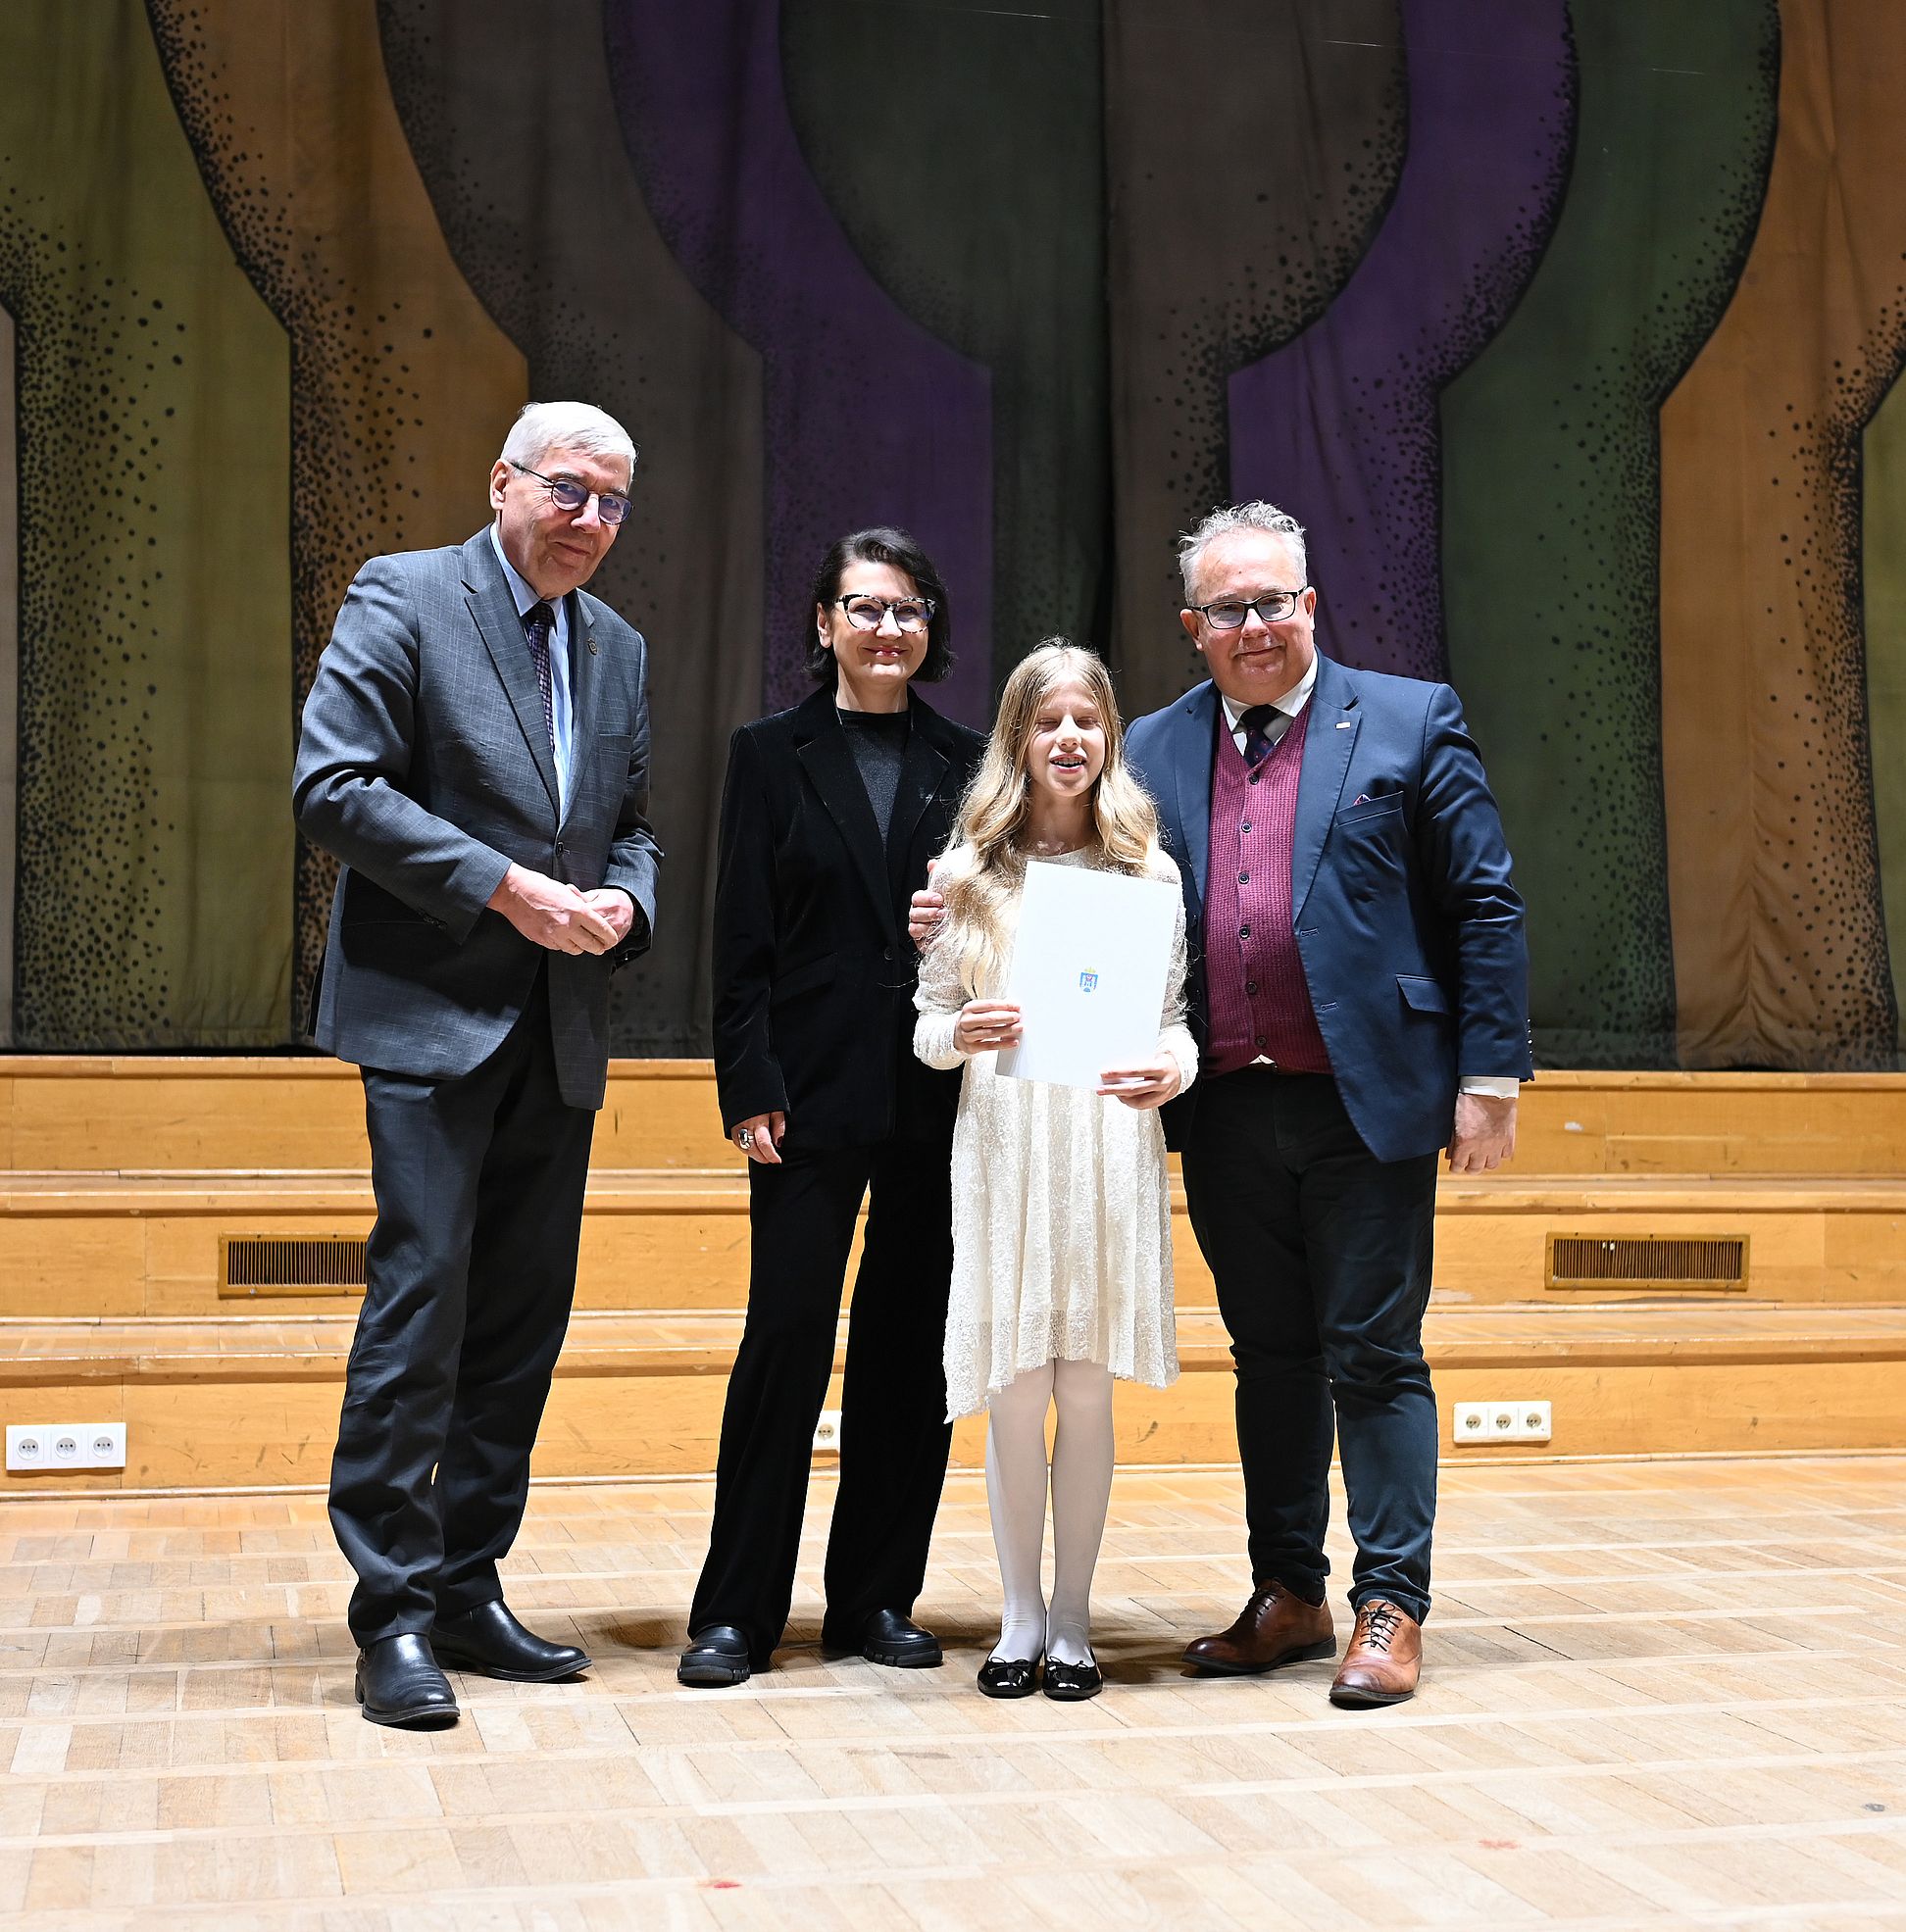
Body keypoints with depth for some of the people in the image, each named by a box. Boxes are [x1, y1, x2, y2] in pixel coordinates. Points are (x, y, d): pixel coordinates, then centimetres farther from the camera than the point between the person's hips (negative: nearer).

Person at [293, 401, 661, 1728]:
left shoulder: (620, 649, 17)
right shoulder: (405, 596, -2)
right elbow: (334, 784, -12)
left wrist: (624, 901, -2)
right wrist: (506, 886, -17)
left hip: (560, 1029, 7)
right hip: (433, 1015, -6)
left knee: (525, 1317, 8)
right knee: (422, 1295, -10)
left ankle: (468, 1591, 18)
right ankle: (394, 1615, -2)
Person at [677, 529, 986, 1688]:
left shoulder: (966, 764, 10)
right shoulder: (773, 755, 5)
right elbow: (744, 940, 0)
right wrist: (750, 1090, -7)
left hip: (937, 1098, 3)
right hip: (814, 1095, -2)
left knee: (912, 1348, 6)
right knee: (788, 1337, -4)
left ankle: (877, 1596, 18)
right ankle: (738, 1611, 7)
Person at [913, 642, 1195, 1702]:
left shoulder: (1149, 871, 8)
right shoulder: (969, 870, 6)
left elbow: (1177, 1013, 9)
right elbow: (926, 1023, 7)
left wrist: (1174, 1068, -12)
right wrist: (960, 1033, -15)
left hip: (1112, 1149, 0)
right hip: (1004, 1148, 0)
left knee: (1087, 1392, 3)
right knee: (1015, 1395, 1)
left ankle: (1073, 1617, 15)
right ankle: (1021, 1615, 15)